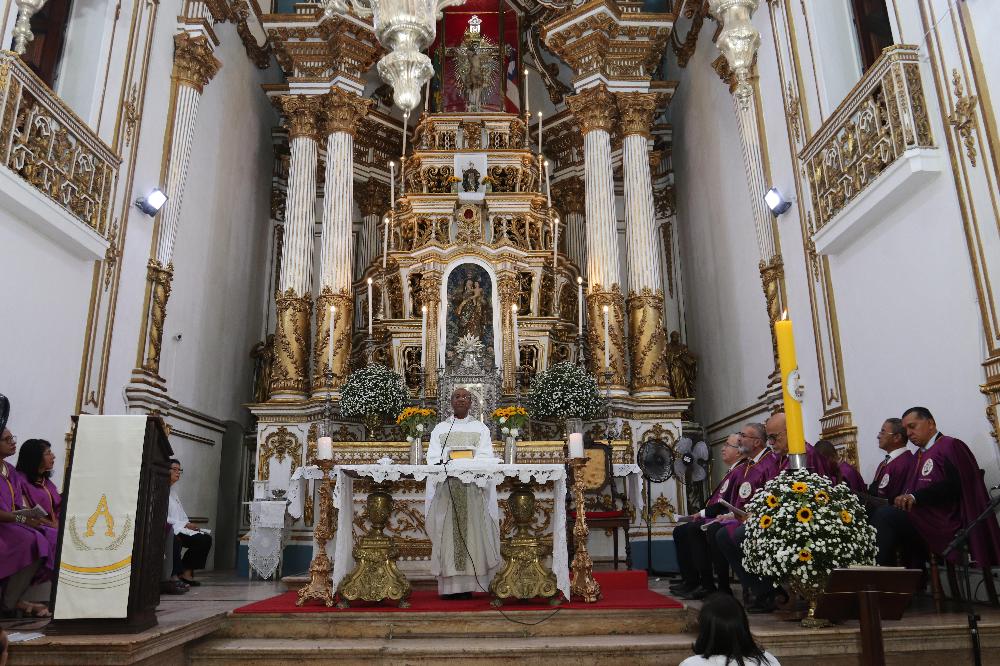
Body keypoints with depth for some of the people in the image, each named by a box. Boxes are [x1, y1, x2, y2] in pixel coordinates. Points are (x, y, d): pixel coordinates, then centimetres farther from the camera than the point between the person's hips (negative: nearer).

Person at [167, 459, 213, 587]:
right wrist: (184, 524, -14)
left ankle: (186, 572, -3)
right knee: (176, 539, -40)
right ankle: (174, 575, -28)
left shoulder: (173, 491, 25)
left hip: (180, 528, 9)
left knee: (206, 539, -6)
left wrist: (188, 524, 1)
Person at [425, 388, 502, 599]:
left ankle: (469, 584, -3)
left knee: (472, 532, -6)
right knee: (447, 534, -4)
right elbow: (433, 456, 5)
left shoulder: (481, 428, 13)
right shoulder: (440, 428, 16)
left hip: (473, 487, -1)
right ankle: (450, 585, -2)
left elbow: (486, 456, 1)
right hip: (446, 485, 1)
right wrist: (443, 464, -17)